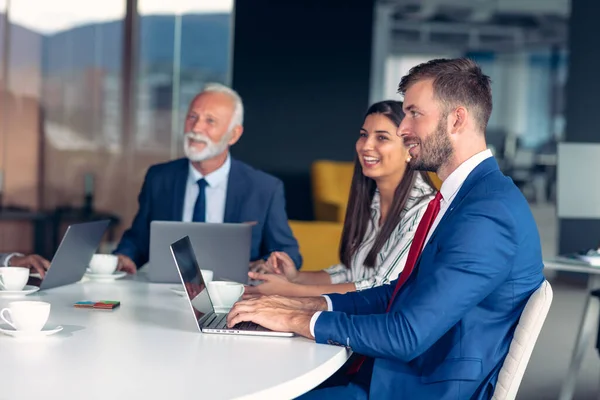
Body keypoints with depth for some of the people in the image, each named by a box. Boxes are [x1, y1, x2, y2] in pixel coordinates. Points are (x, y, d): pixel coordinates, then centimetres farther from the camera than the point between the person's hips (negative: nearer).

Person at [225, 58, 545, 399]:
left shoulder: (489, 213, -22)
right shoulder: (463, 195, 10)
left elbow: (408, 335, -25)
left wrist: (297, 320, -15)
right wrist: (312, 304, 5)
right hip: (396, 372, 9)